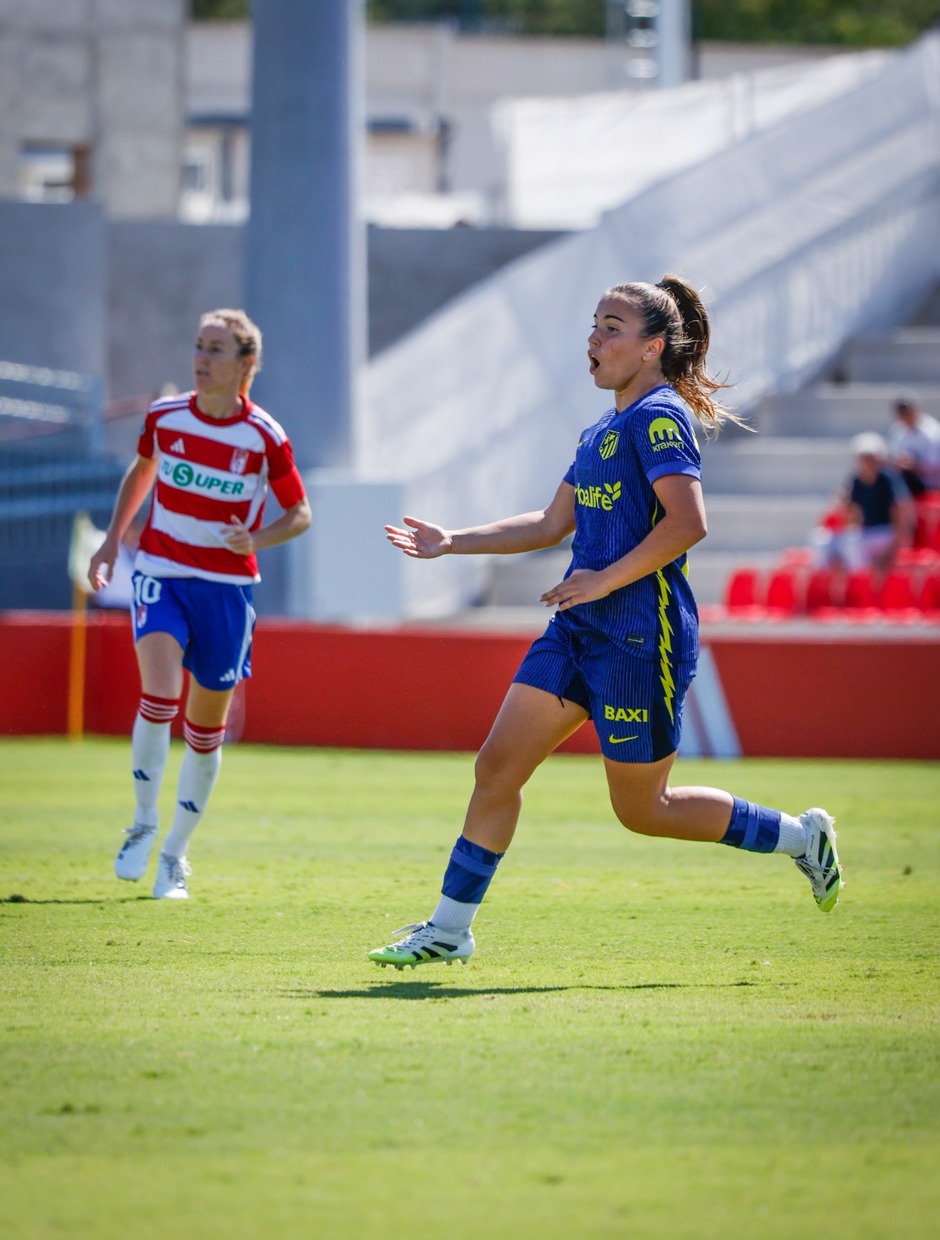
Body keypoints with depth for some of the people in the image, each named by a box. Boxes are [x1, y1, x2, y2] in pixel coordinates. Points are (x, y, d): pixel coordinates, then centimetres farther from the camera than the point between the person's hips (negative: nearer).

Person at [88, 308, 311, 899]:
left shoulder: (264, 437, -9)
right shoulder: (164, 417, -2)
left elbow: (300, 513, 1)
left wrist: (256, 541, -18)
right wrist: (113, 540, 13)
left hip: (226, 586, 0)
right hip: (161, 573, 0)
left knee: (207, 727, 7)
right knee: (159, 696, -22)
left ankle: (176, 855, 22)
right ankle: (144, 822, -4)